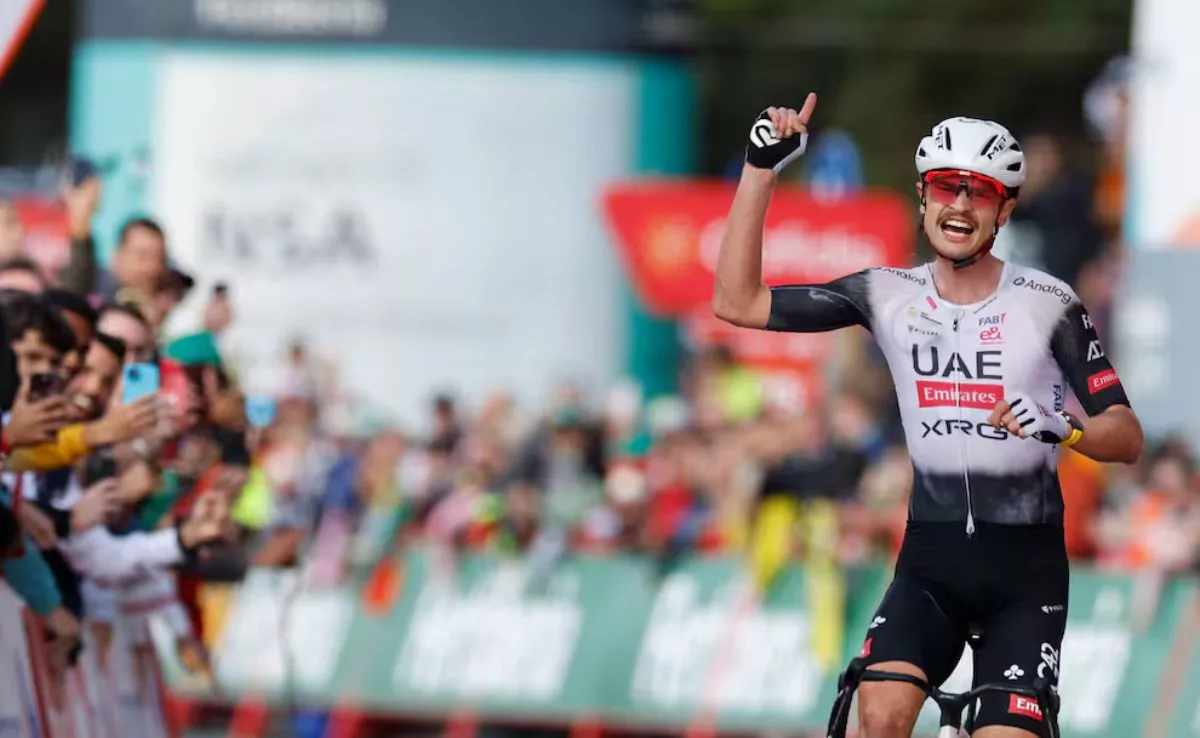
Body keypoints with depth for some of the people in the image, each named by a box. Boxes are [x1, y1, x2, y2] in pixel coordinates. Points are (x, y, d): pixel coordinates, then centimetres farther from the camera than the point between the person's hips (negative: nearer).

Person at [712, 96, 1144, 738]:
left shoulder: (1046, 304, -7)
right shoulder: (888, 296, 0)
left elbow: (1127, 438, -7)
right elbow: (737, 303, -3)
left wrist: (1062, 427, -30)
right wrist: (761, 169, -9)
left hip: (1025, 570, -1)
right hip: (930, 563, 1)